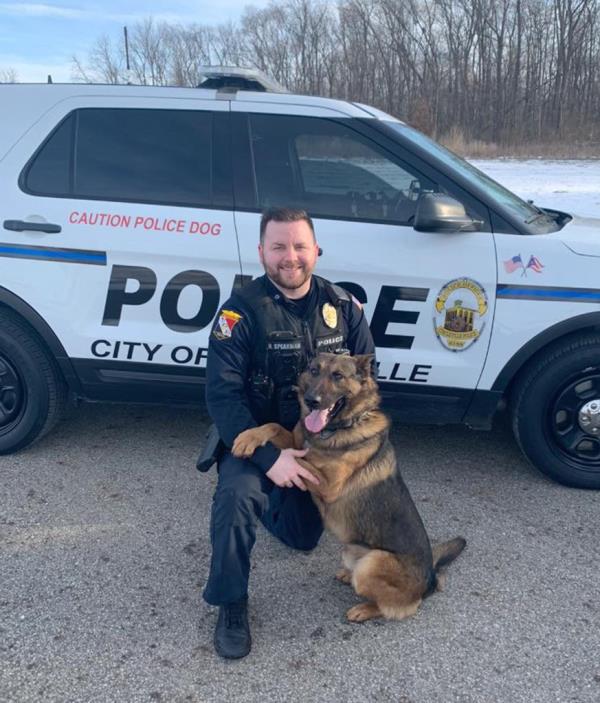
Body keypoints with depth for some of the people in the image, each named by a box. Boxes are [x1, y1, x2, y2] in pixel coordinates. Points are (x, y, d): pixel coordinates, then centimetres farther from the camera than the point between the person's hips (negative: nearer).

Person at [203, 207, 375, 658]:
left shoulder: (344, 306, -5)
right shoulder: (242, 311, -18)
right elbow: (223, 394, -22)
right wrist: (269, 456, -31)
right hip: (259, 437, -4)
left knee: (304, 538, 10)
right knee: (236, 497, -33)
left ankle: (273, 499, 44)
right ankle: (231, 605, -8)